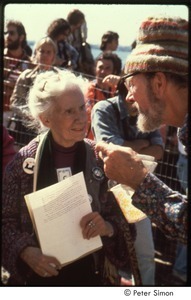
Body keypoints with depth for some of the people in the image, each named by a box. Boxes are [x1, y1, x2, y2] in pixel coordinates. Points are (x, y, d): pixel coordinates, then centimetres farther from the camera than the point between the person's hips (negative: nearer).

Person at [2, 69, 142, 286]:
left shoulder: (102, 158, -8)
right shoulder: (25, 160, -10)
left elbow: (123, 216, -2)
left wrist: (108, 227, -21)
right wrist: (26, 251, -20)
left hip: (91, 274, 1)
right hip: (39, 276, -1)